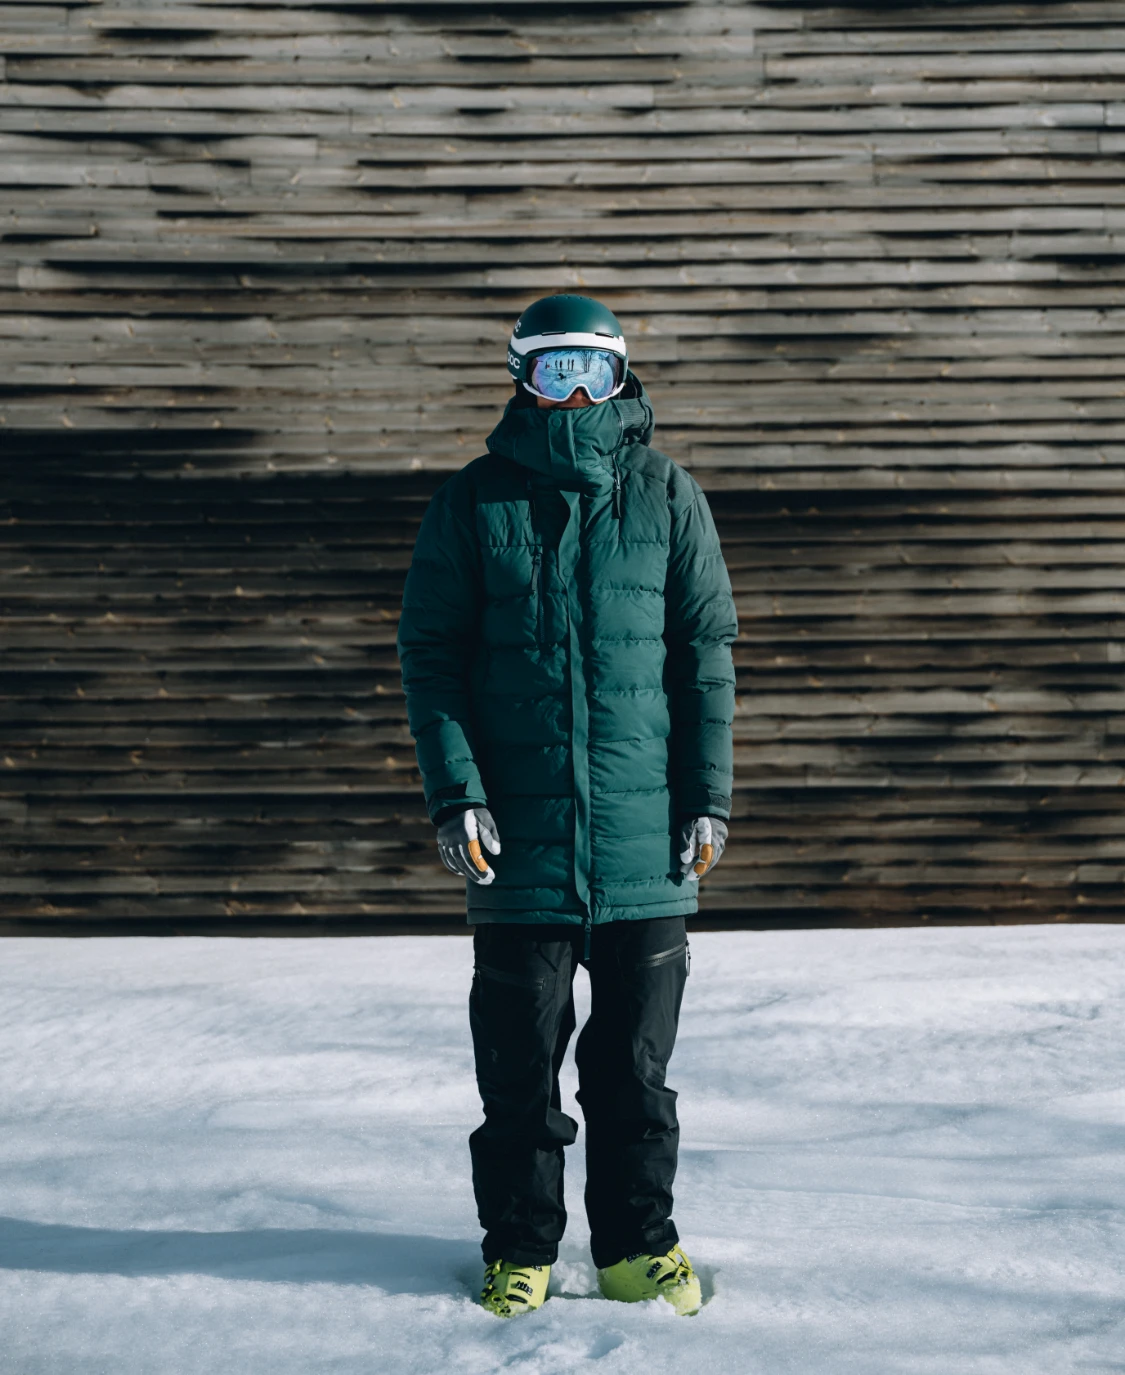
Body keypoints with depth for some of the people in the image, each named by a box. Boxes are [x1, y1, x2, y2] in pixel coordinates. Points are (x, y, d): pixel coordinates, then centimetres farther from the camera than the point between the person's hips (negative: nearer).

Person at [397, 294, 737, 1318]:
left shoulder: (666, 495, 6)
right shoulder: (476, 501, 4)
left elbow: (707, 650, 7)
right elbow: (429, 650, 3)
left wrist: (709, 797, 1)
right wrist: (454, 792, -7)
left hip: (646, 841, 1)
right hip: (517, 837, 0)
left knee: (636, 1061, 9)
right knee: (519, 1061, 6)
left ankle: (639, 1245, 22)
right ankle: (519, 1249, 20)